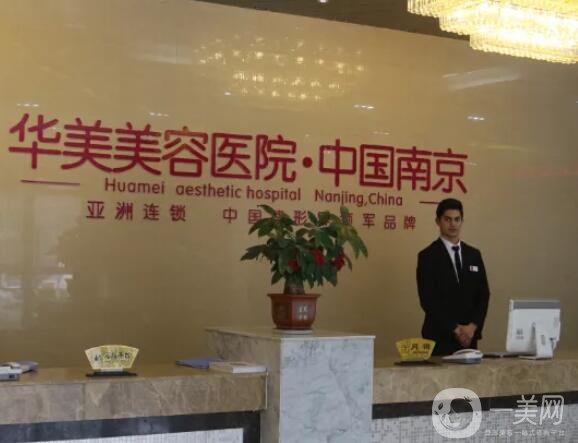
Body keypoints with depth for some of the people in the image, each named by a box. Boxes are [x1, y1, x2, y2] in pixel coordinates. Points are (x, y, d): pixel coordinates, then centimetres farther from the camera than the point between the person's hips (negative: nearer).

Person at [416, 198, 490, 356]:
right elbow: (428, 300, -10)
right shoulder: (427, 256, -3)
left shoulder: (474, 255, 12)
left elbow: (483, 295, 8)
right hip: (440, 338, -4)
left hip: (470, 338, 4)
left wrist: (473, 326, -7)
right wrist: (455, 329, -13)